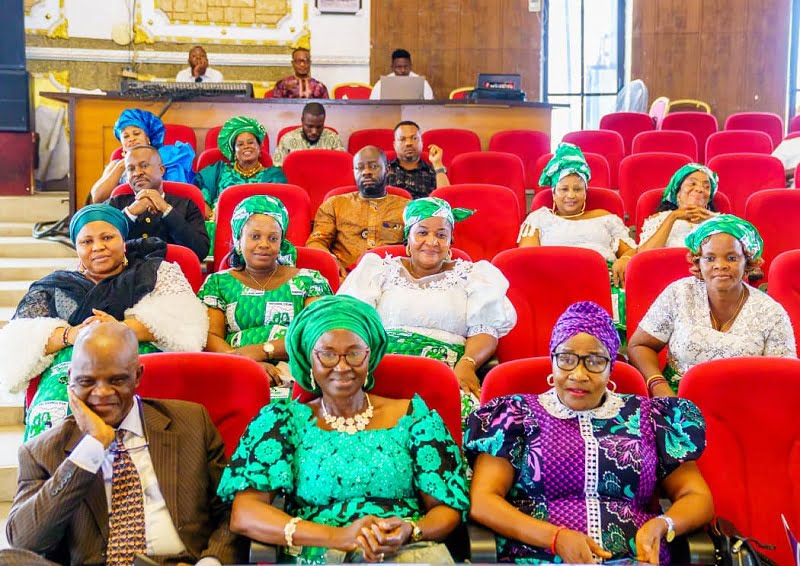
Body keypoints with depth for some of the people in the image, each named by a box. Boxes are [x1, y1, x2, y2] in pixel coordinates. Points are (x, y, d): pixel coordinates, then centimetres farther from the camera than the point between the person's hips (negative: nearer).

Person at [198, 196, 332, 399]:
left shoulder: (309, 280, 17)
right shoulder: (218, 283, 20)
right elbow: (209, 337, 6)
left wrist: (263, 350, -11)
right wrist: (248, 363, -15)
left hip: (296, 374, -1)